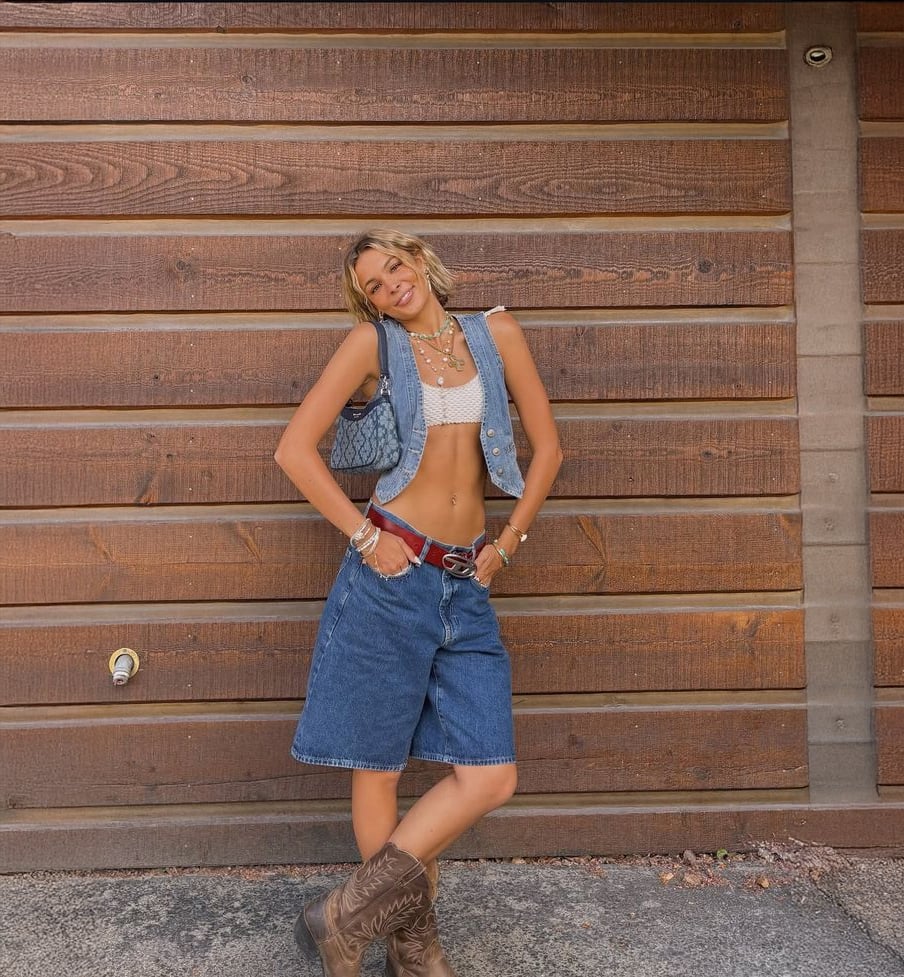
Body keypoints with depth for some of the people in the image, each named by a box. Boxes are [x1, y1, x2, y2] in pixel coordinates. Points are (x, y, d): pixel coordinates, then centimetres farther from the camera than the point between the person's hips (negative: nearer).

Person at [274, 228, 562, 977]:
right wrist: (363, 535, -8)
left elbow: (547, 447, 13)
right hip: (392, 573, -3)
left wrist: (508, 543, 7)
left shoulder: (496, 332, 11)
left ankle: (348, 916, 14)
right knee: (380, 770, 5)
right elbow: (295, 449, -4)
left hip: (467, 584, 4)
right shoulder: (373, 343, 3)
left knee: (491, 778, -1)